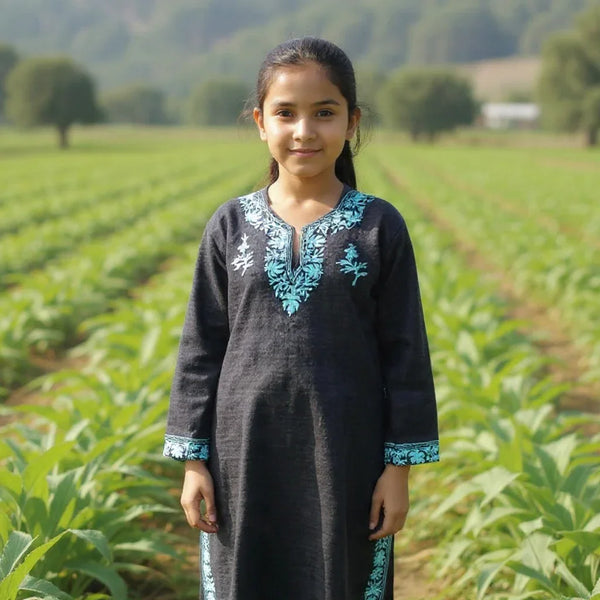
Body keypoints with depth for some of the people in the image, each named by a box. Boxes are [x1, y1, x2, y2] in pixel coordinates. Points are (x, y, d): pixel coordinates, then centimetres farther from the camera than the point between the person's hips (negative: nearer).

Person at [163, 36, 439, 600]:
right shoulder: (230, 225, 1)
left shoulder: (381, 227, -3)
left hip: (346, 457, -1)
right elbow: (201, 347, 5)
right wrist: (193, 460, 3)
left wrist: (400, 466, -2)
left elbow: (405, 351, 0)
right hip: (245, 454, 2)